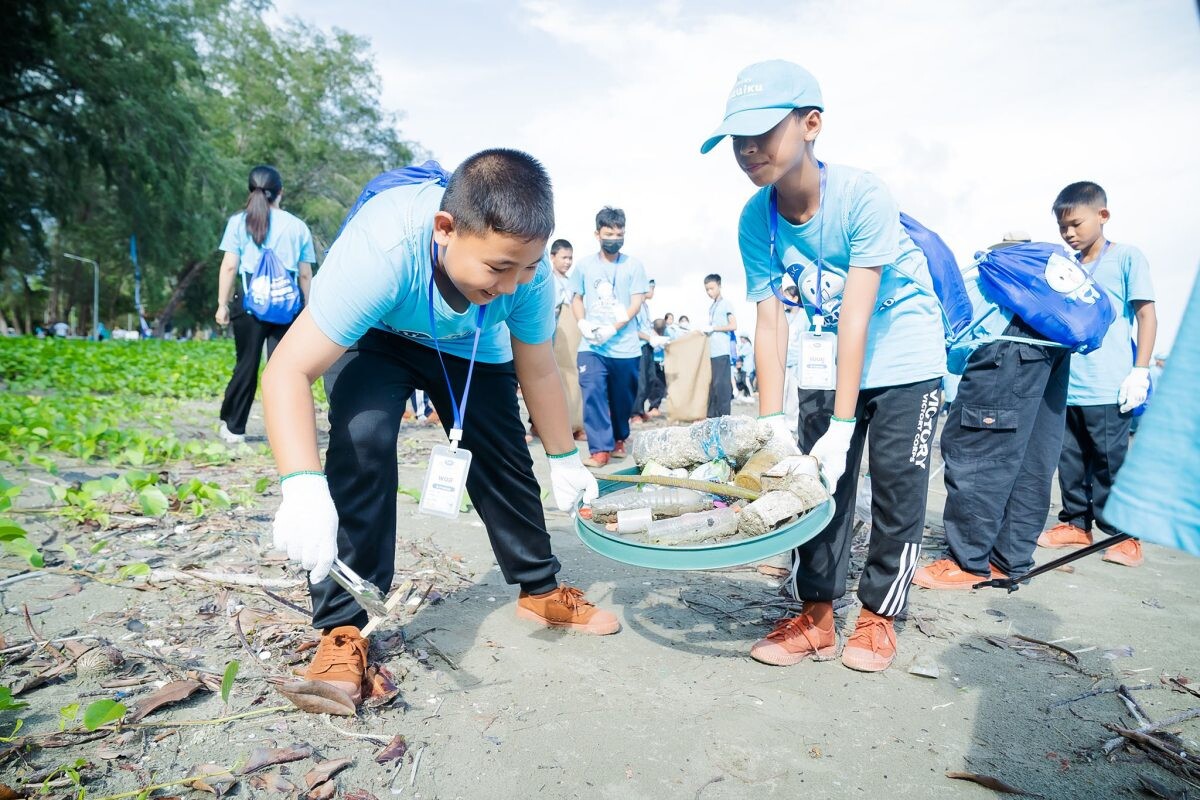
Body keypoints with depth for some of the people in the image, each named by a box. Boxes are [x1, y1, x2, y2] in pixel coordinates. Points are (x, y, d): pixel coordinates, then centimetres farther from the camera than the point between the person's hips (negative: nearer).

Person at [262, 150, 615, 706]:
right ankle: (343, 628, -15)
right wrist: (303, 487, -57)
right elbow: (287, 372, -43)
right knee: (364, 445, -27)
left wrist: (565, 459, -5)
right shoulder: (381, 249, -43)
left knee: (505, 459, 1)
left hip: (472, 347, 3)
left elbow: (537, 370, -13)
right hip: (374, 335, -3)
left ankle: (541, 590, 23)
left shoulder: (526, 266, -30)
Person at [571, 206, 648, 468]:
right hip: (591, 346, 0)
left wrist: (613, 329, -17)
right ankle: (600, 449, -11)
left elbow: (636, 304, -3)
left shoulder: (633, 265, 2)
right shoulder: (584, 265, 6)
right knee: (593, 393, -14)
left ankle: (619, 440, 33)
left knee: (623, 398, 10)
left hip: (625, 347, 0)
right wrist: (583, 323, -7)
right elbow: (577, 299, 13)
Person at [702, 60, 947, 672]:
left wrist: (842, 429, -29)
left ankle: (877, 616, 18)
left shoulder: (862, 195, -26)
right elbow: (769, 323, -15)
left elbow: (855, 318, -29)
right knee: (815, 482, 2)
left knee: (897, 488, 0)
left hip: (904, 356, -3)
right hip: (828, 362, 4)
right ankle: (816, 616, 15)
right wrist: (773, 424, -22)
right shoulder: (756, 219, -14)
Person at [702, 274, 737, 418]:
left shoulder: (725, 304, 0)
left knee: (721, 384, -7)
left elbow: (733, 326, -8)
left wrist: (712, 328, -10)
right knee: (711, 384, 6)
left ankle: (723, 416, -4)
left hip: (721, 352, -7)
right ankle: (711, 415, 10)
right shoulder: (711, 306, 19)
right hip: (710, 352, 7)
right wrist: (705, 330, 6)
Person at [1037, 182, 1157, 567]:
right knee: (1070, 460, 9)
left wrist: (1140, 371, -9)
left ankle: (1123, 533, 12)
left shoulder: (1127, 257, 1)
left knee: (1110, 463, 0)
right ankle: (1075, 523, 22)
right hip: (1065, 385, 5)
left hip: (1107, 389, -5)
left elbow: (1147, 315, -1)